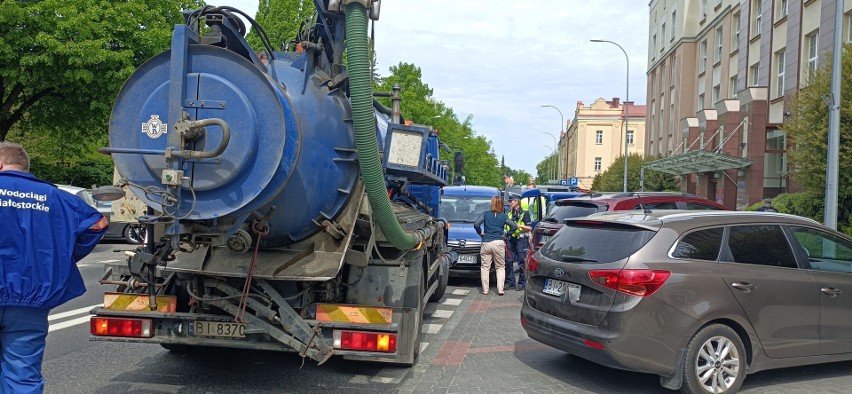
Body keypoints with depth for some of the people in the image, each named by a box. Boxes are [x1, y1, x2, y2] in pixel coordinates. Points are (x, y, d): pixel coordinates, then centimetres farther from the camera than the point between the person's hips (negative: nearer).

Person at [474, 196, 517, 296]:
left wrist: (480, 232, 6)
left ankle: (485, 289, 9)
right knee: (500, 267, 10)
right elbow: (514, 226, -2)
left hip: (486, 243, 0)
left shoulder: (485, 214, 1)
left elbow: (476, 224, -9)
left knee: (485, 267, 9)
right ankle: (500, 289, 2)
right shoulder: (503, 216, 4)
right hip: (499, 243, 0)